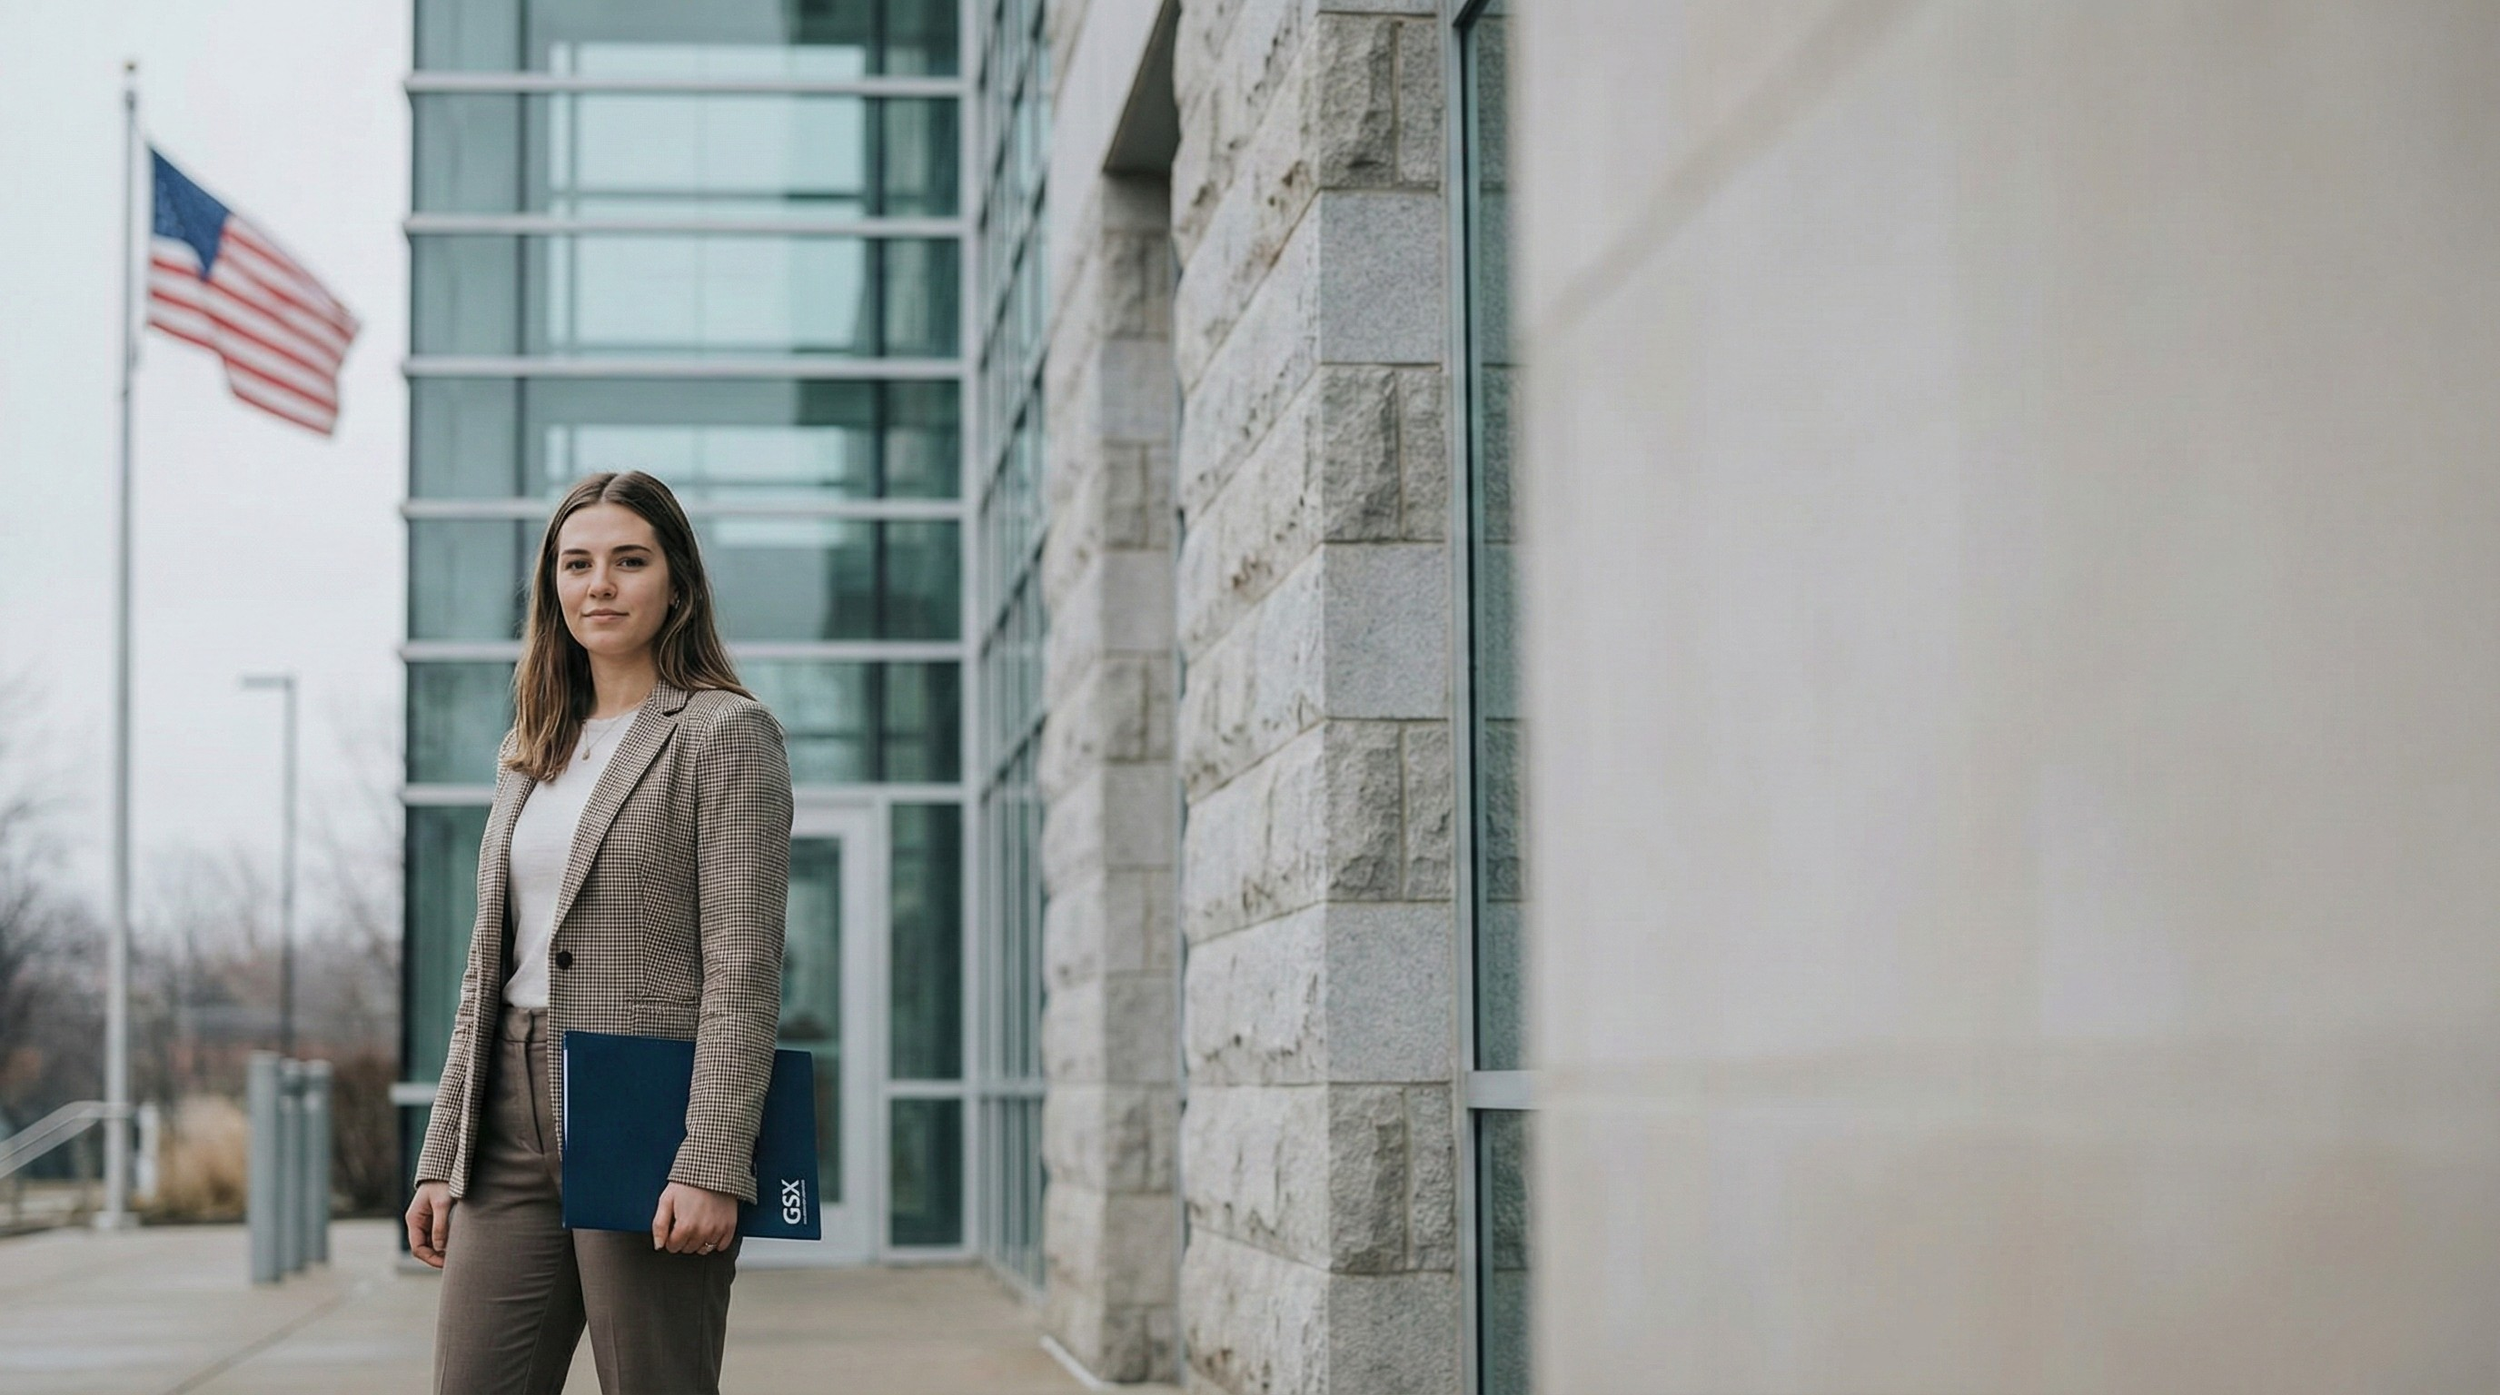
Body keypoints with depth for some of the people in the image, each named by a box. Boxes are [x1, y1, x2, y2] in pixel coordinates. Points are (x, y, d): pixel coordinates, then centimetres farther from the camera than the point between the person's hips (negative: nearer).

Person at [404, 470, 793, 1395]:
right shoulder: (532, 754, 18)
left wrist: (712, 1166, -19)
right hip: (515, 1128, 6)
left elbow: (743, 970, -11)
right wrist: (441, 1158, 13)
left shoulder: (725, 731, -3)